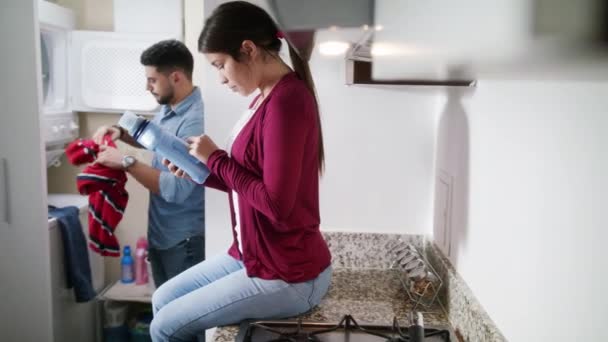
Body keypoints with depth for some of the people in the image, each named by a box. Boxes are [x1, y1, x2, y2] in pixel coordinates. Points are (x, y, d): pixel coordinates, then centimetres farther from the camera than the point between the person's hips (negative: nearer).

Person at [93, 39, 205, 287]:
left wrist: (126, 162, -24)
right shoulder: (168, 108, 4)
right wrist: (120, 132, 5)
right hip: (159, 231, 9)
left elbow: (177, 189, -30)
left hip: (184, 239, -9)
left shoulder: (195, 121, -26)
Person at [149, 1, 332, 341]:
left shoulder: (286, 101, -23)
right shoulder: (270, 96, 7)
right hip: (255, 255, 9)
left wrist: (216, 158, -15)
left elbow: (276, 204, -26)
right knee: (163, 299, 15)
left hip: (288, 277, -9)